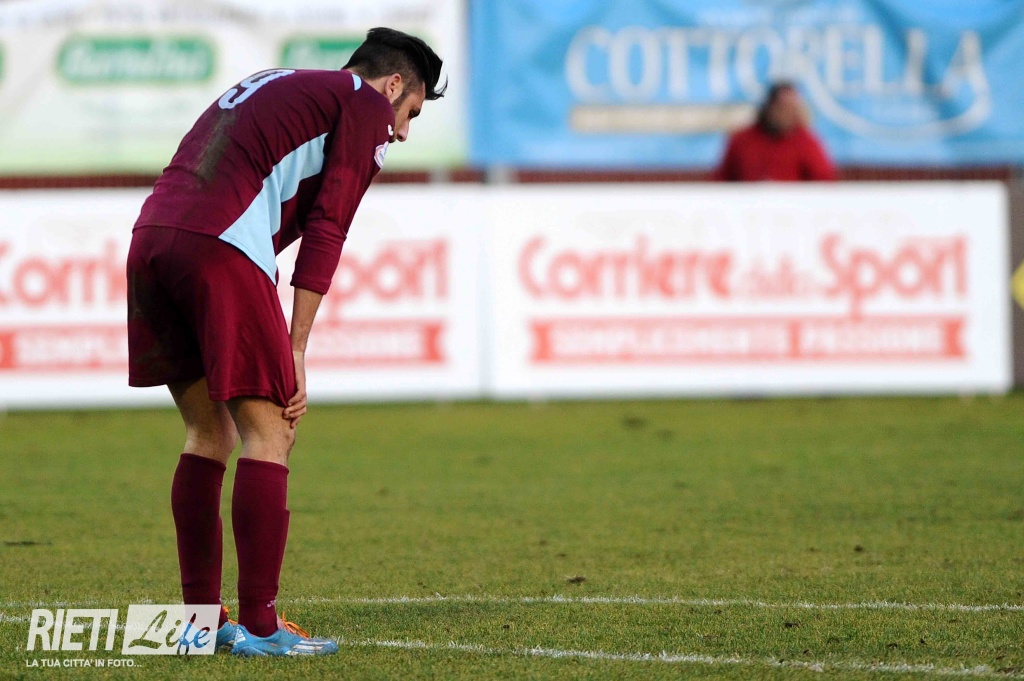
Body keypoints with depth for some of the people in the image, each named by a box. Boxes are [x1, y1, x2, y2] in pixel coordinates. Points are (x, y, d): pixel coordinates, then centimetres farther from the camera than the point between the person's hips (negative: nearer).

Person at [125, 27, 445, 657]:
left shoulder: (270, 88, 34)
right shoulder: (366, 105, 10)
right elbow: (326, 231, 0)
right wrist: (295, 351, 1)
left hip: (151, 237, 8)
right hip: (221, 250, -8)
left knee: (210, 432, 17)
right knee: (269, 432, -1)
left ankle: (200, 619, 19)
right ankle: (257, 625, -3)